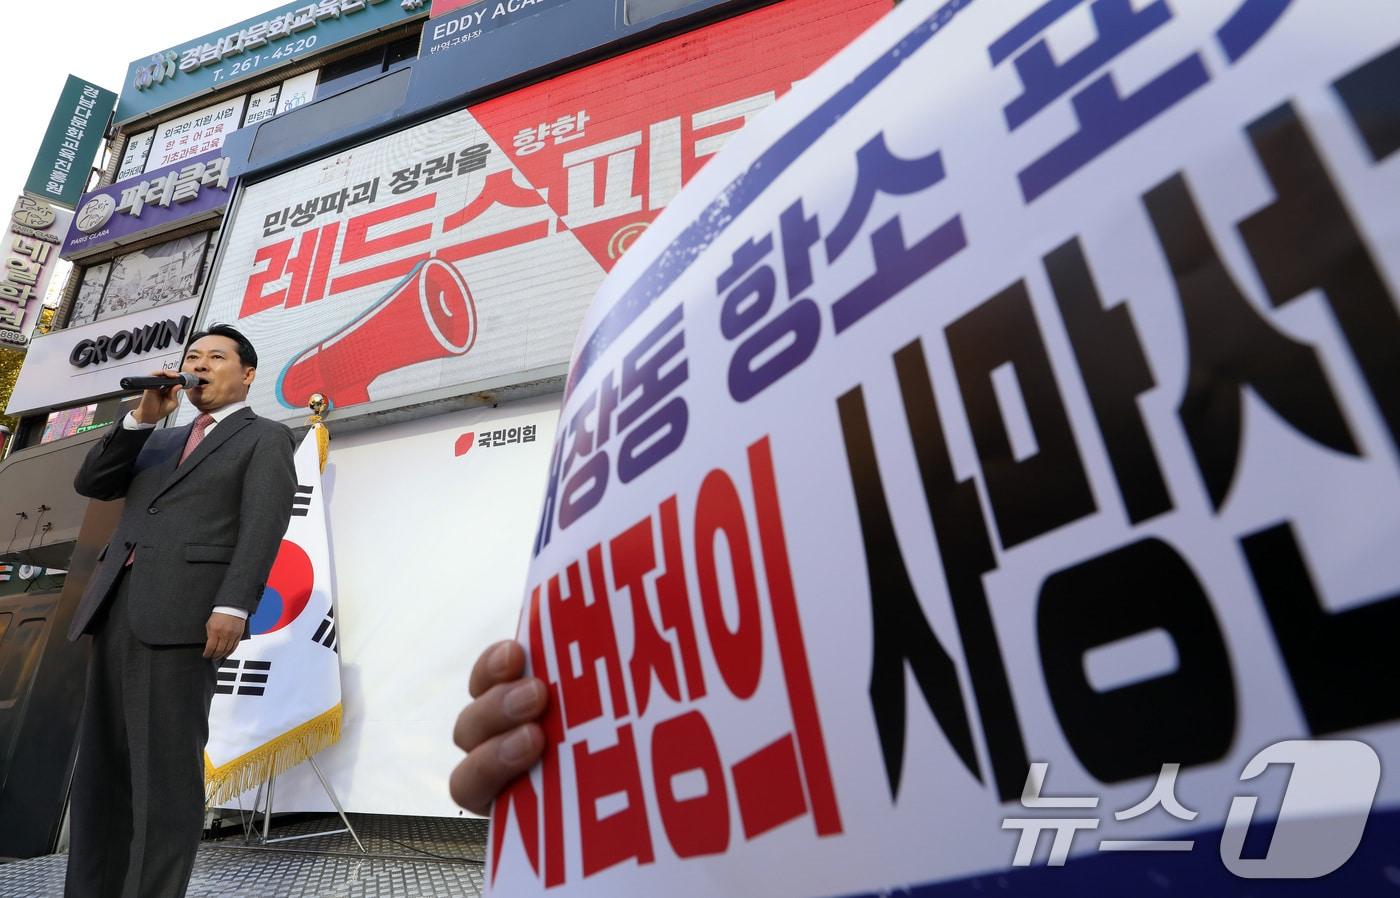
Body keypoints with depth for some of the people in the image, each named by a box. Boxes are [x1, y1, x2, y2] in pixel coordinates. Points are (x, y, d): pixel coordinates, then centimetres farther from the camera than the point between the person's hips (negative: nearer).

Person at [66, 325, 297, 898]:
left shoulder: (265, 438, 5)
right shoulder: (160, 441, 27)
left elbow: (263, 526, -8)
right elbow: (91, 484, 15)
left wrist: (233, 606, -20)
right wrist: (142, 417, 5)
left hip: (183, 611, -7)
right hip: (113, 608, 7)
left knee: (165, 768, -6)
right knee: (101, 764, 9)